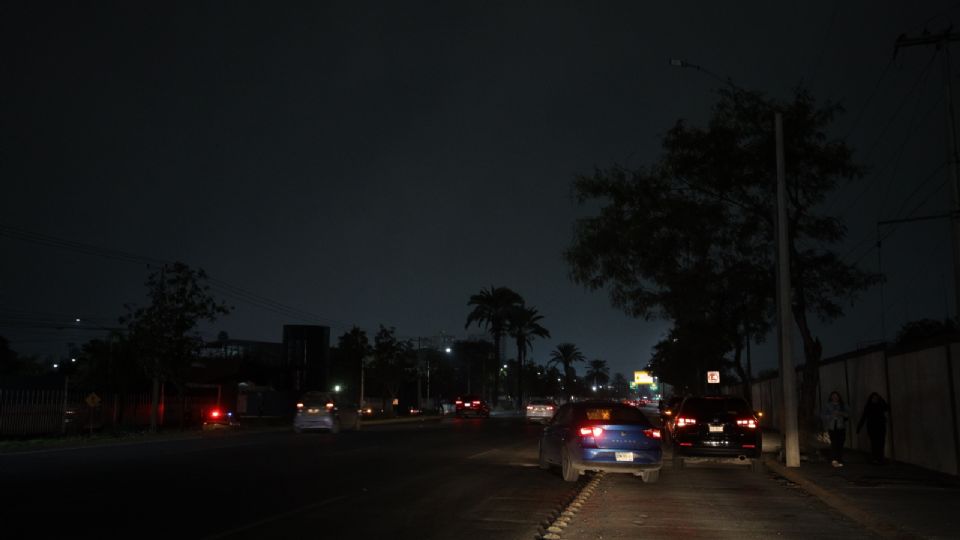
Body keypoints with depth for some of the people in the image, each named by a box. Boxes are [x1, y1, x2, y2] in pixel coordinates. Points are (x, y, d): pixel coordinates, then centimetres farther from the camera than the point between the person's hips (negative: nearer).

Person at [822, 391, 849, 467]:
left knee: (840, 444, -1)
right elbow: (825, 416, 3)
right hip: (832, 427, -3)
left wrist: (841, 413, -10)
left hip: (841, 427, 3)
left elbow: (847, 415, 7)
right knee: (834, 442, -16)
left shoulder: (842, 406, 14)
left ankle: (839, 461, 4)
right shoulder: (828, 405, 7)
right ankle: (834, 460, -21)